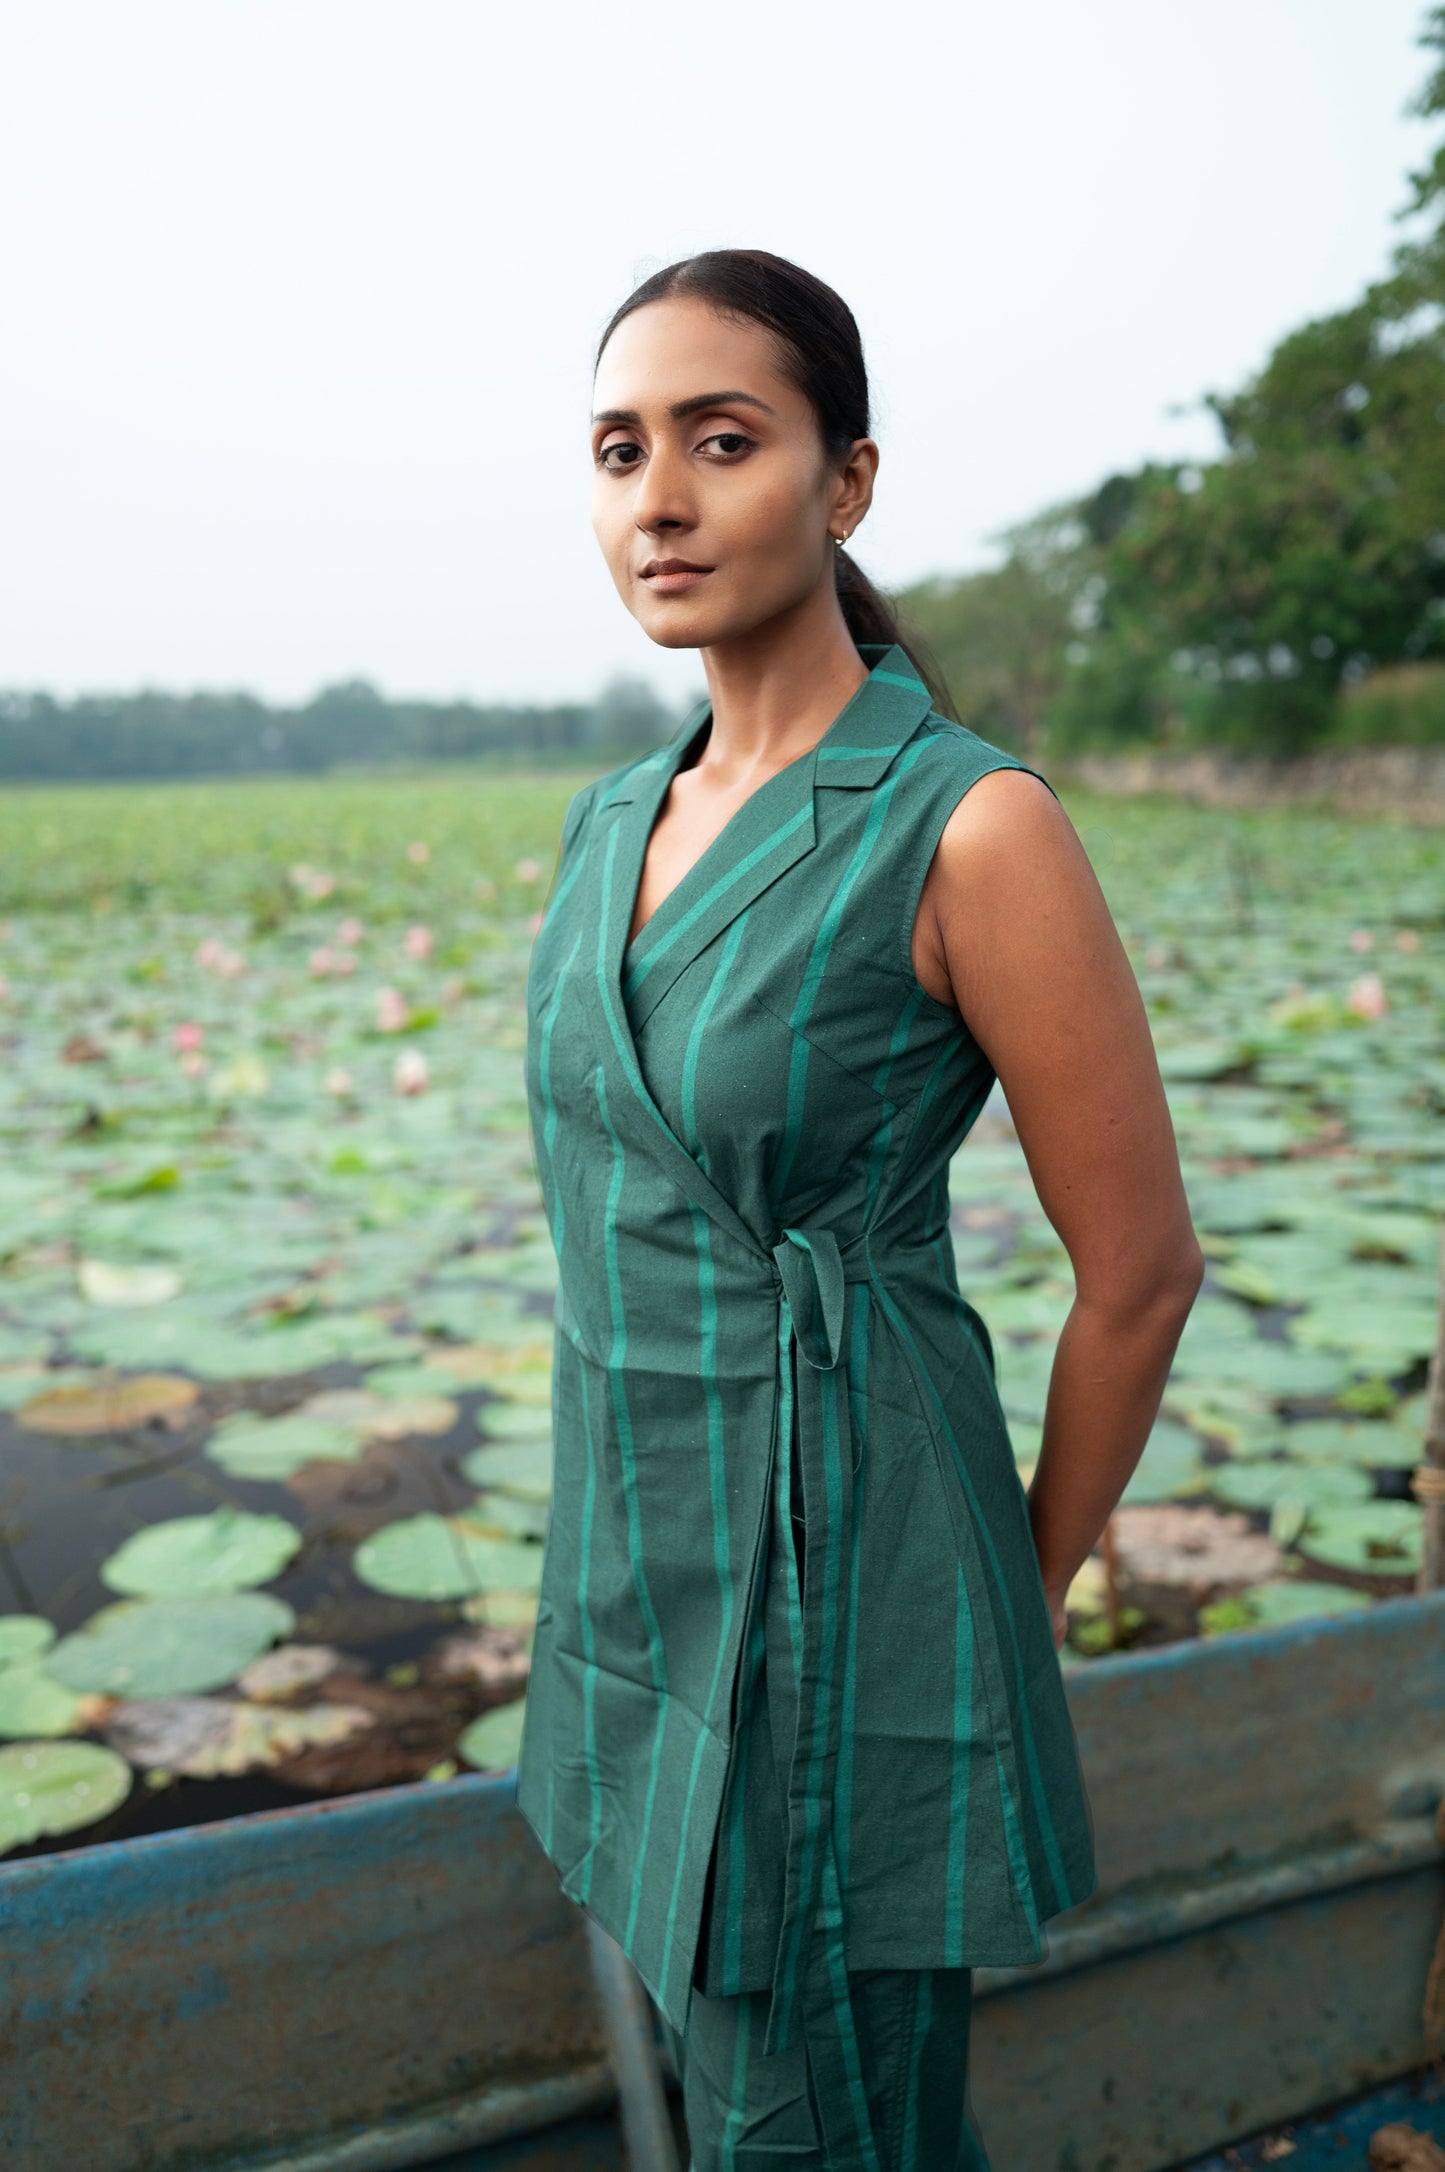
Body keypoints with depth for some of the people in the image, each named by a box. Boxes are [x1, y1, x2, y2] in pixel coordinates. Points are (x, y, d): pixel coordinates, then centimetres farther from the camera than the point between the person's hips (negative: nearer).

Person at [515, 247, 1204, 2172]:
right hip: (644, 1557, 7)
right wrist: (622, 1549, 17)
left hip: (839, 1584, -7)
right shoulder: (615, 822, 4)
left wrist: (1030, 1584, 0)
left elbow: (1140, 1273, -12)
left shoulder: (970, 826, -18)